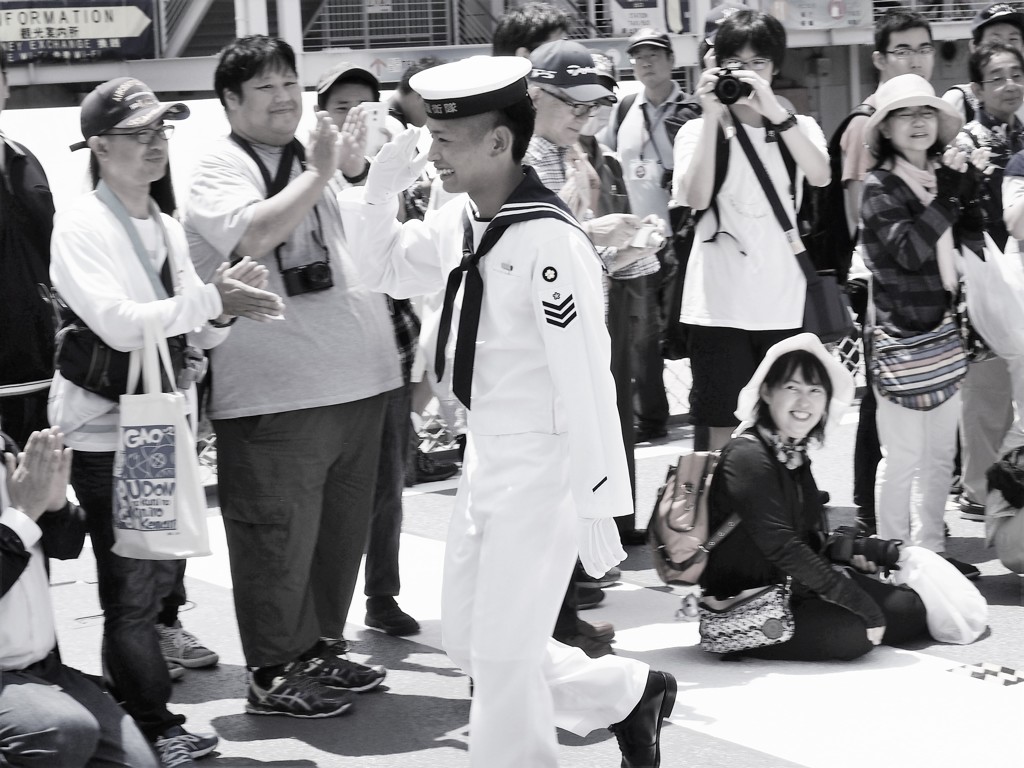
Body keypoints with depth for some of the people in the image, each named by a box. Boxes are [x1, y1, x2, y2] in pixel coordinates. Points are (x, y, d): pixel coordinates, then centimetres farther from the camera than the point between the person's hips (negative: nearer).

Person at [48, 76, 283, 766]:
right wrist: (209, 300, -26)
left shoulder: (167, 228, 10)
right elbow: (119, 323, -23)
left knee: (159, 579, 13)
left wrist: (225, 306, -9)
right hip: (108, 432, -7)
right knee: (131, 592, -2)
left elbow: (201, 334, 12)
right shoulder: (81, 227, -11)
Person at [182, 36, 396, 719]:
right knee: (279, 538, -2)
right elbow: (256, 234, -25)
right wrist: (319, 172, -16)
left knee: (343, 528, 16)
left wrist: (357, 164, 10)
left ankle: (322, 648, 30)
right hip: (276, 396, -8)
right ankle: (274, 675, 9)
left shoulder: (316, 160, 17)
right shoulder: (222, 170, -5)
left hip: (355, 380, 8)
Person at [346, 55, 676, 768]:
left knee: (503, 655, 0)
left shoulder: (549, 239, -24)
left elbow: (584, 380, -22)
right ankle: (627, 691, 32)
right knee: (467, 637, 17)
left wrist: (597, 508, -19)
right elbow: (390, 272, 18)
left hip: (543, 469, -9)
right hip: (487, 459, 9)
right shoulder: (466, 219, 1)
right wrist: (382, 192, -1)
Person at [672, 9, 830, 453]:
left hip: (783, 302, 2)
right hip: (719, 304, -1)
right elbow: (695, 197, -12)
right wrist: (712, 117, -13)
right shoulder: (698, 130, 6)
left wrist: (773, 111, -20)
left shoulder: (799, 127, 9)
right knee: (724, 433, 1)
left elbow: (820, 176, -13)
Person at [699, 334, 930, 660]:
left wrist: (849, 553, -1)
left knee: (909, 607, -4)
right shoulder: (747, 457, -18)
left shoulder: (793, 455, 9)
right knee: (851, 633, -28)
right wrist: (861, 604, -22)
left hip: (795, 590, 8)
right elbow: (782, 548, -23)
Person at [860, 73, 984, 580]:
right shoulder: (878, 187, -8)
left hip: (945, 330, 6)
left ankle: (930, 549, 23)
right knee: (903, 455, -5)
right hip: (899, 334, -6)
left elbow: (973, 243, 8)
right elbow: (909, 251, -21)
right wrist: (949, 195, -20)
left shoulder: (944, 175, 10)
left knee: (941, 453, 12)